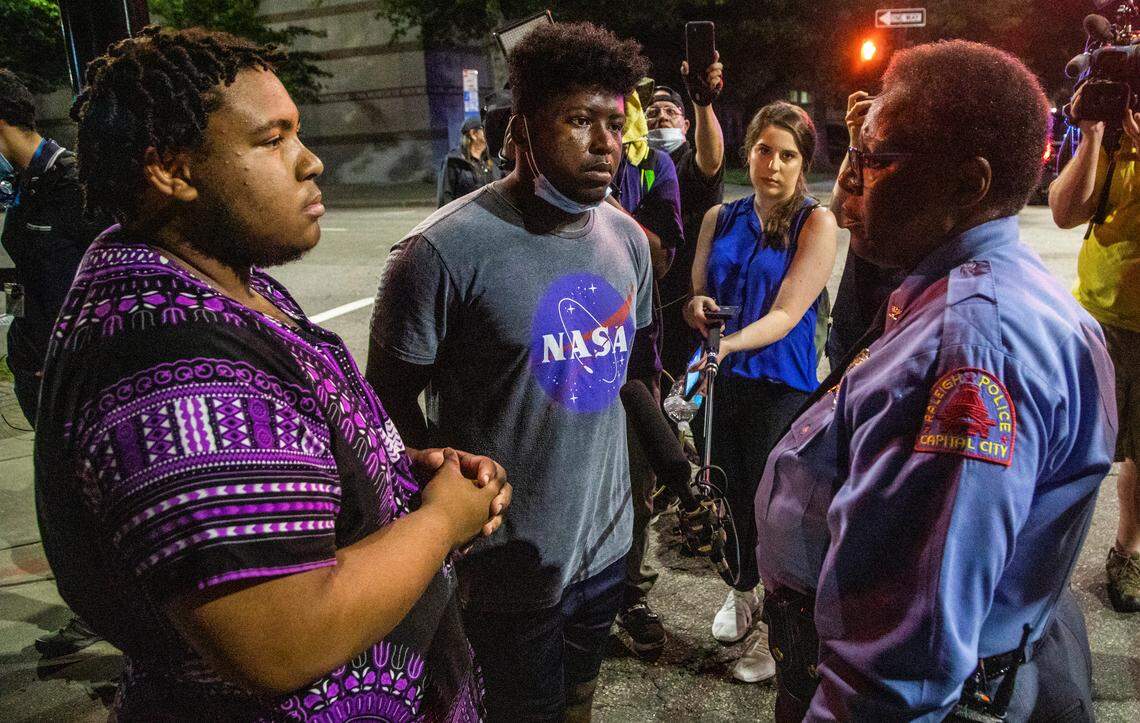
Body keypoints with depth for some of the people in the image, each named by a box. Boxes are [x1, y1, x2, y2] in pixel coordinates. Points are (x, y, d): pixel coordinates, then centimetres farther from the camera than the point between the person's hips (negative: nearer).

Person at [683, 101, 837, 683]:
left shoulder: (816, 223, -7)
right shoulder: (720, 218, 5)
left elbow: (786, 313, -17)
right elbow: (694, 297, 6)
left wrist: (731, 342, -33)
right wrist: (697, 309, -17)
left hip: (780, 387, -4)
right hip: (720, 380, 4)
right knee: (730, 493, 16)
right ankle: (742, 589, 43)